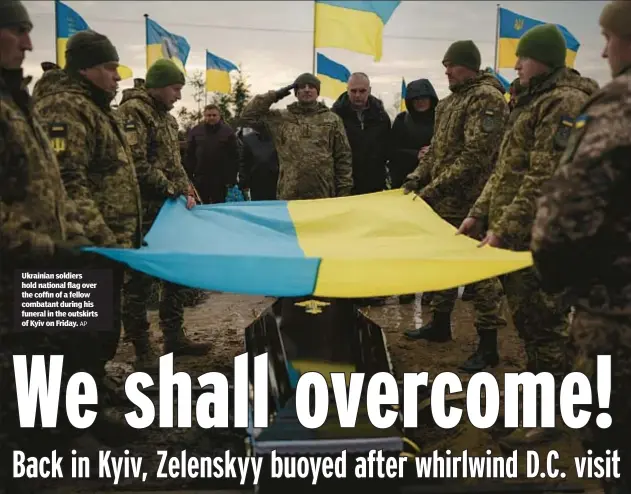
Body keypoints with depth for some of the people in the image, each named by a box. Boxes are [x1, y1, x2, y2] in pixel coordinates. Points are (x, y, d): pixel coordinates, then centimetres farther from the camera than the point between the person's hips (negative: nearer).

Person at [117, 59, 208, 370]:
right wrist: (172, 190, -16)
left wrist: (186, 191, 6)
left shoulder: (166, 117, 17)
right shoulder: (133, 111, -12)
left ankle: (174, 337, 26)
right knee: (139, 280, -1)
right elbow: (136, 164, -22)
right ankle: (142, 351, 7)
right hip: (143, 212, -9)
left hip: (168, 209, 10)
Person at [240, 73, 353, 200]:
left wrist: (344, 190, 1)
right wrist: (273, 96, 2)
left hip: (323, 195, 0)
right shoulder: (281, 118, 10)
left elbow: (343, 157, 8)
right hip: (289, 195, 0)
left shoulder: (332, 120, 9)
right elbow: (248, 116, 7)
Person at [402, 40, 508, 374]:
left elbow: (474, 156, -21)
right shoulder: (451, 101, 16)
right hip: (445, 201, 9)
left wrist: (434, 188, -21)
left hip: (471, 202, -9)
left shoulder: (486, 99, -13)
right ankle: (439, 324, 32)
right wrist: (418, 176, 5)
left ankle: (488, 343, 5)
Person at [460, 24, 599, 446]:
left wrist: (503, 231, -21)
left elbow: (545, 181, -22)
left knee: (543, 327, 1)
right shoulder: (534, 102, 18)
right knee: (528, 323, 18)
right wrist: (480, 214, 14)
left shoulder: (565, 103, -13)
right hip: (517, 236, 10)